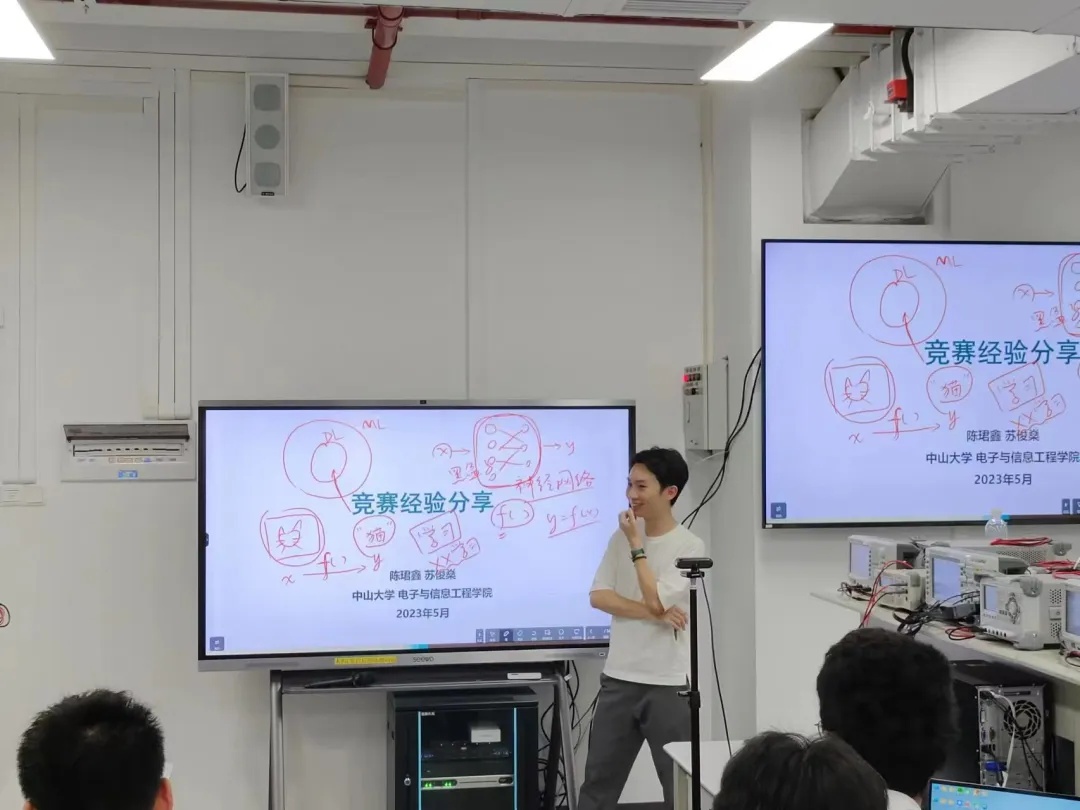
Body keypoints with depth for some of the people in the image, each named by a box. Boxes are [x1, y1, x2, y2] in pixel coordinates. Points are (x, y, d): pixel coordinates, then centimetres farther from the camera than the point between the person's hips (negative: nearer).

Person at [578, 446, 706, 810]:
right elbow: (598, 596, -2)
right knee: (598, 778, 11)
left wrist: (636, 545, -13)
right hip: (618, 678, 4)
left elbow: (655, 601, -18)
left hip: (667, 684, -4)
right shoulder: (621, 537, 5)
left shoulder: (690, 547, -9)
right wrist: (652, 615, -14)